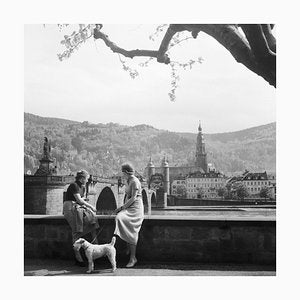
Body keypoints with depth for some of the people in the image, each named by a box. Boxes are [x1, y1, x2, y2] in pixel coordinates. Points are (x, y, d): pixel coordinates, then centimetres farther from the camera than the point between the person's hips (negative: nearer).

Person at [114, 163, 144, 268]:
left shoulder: (135, 182, -10)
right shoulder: (127, 182, 18)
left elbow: (133, 198, -17)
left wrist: (122, 207, -15)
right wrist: (123, 207, 10)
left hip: (136, 208, -8)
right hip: (129, 208, 8)